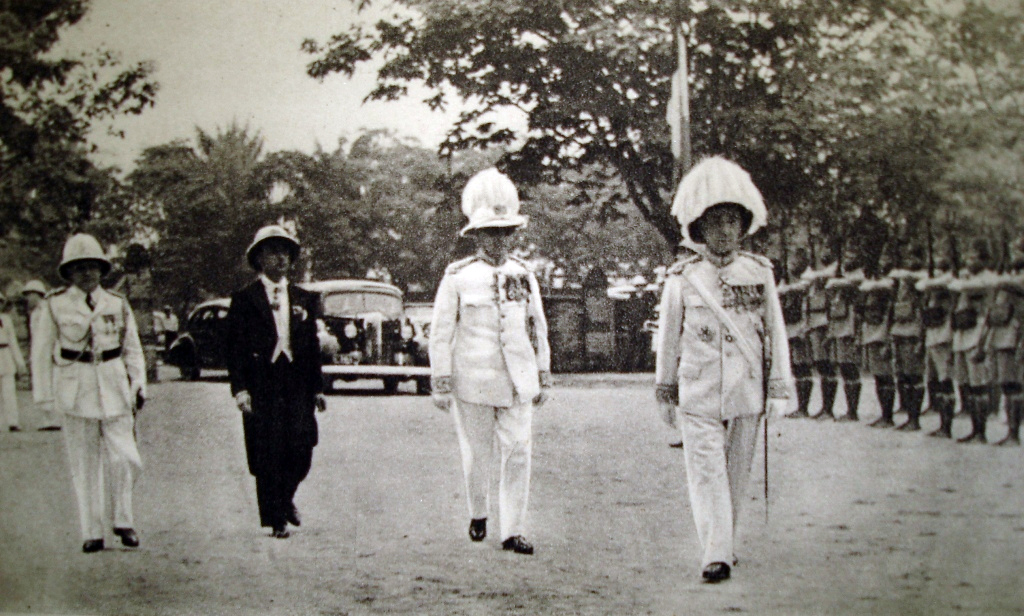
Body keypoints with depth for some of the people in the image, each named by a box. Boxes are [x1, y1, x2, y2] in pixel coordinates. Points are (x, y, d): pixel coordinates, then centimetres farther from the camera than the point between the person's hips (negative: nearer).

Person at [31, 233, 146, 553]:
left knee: (125, 458, -6)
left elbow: (133, 349, 14)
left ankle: (124, 521, 14)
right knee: (84, 465, 2)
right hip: (75, 391, -1)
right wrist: (44, 394, 1)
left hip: (115, 388, 1)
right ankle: (91, 532, 11)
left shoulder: (117, 305, 9)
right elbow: (42, 352, 5)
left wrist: (138, 386, 5)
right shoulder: (55, 305, 3)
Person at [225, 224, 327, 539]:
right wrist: (239, 388, -10)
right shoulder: (244, 299, 3)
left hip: (297, 384, 3)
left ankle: (285, 499, 25)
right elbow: (233, 346, -1)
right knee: (267, 455, -3)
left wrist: (317, 387, 12)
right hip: (261, 386, -3)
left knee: (301, 450, -3)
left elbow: (313, 346, 16)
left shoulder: (304, 299, 15)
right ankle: (275, 519, 6)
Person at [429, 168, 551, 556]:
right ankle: (478, 515, 31)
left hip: (517, 383, 3)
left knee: (518, 454, -4)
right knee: (476, 455, 6)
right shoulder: (458, 278, -2)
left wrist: (543, 378, 15)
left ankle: (512, 531, 1)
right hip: (473, 383, -2)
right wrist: (441, 383, -3)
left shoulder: (524, 276, 9)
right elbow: (440, 333, 0)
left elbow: (538, 329, 16)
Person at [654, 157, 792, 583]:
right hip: (698, 396, -2)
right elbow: (668, 338, 8)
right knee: (706, 472, -9)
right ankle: (715, 554, -12)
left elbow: (775, 334, 8)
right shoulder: (682, 280, -1)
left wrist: (779, 390, 5)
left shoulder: (760, 274, 4)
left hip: (747, 395, 2)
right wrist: (665, 392, 13)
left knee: (737, 474, 10)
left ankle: (725, 543, 25)